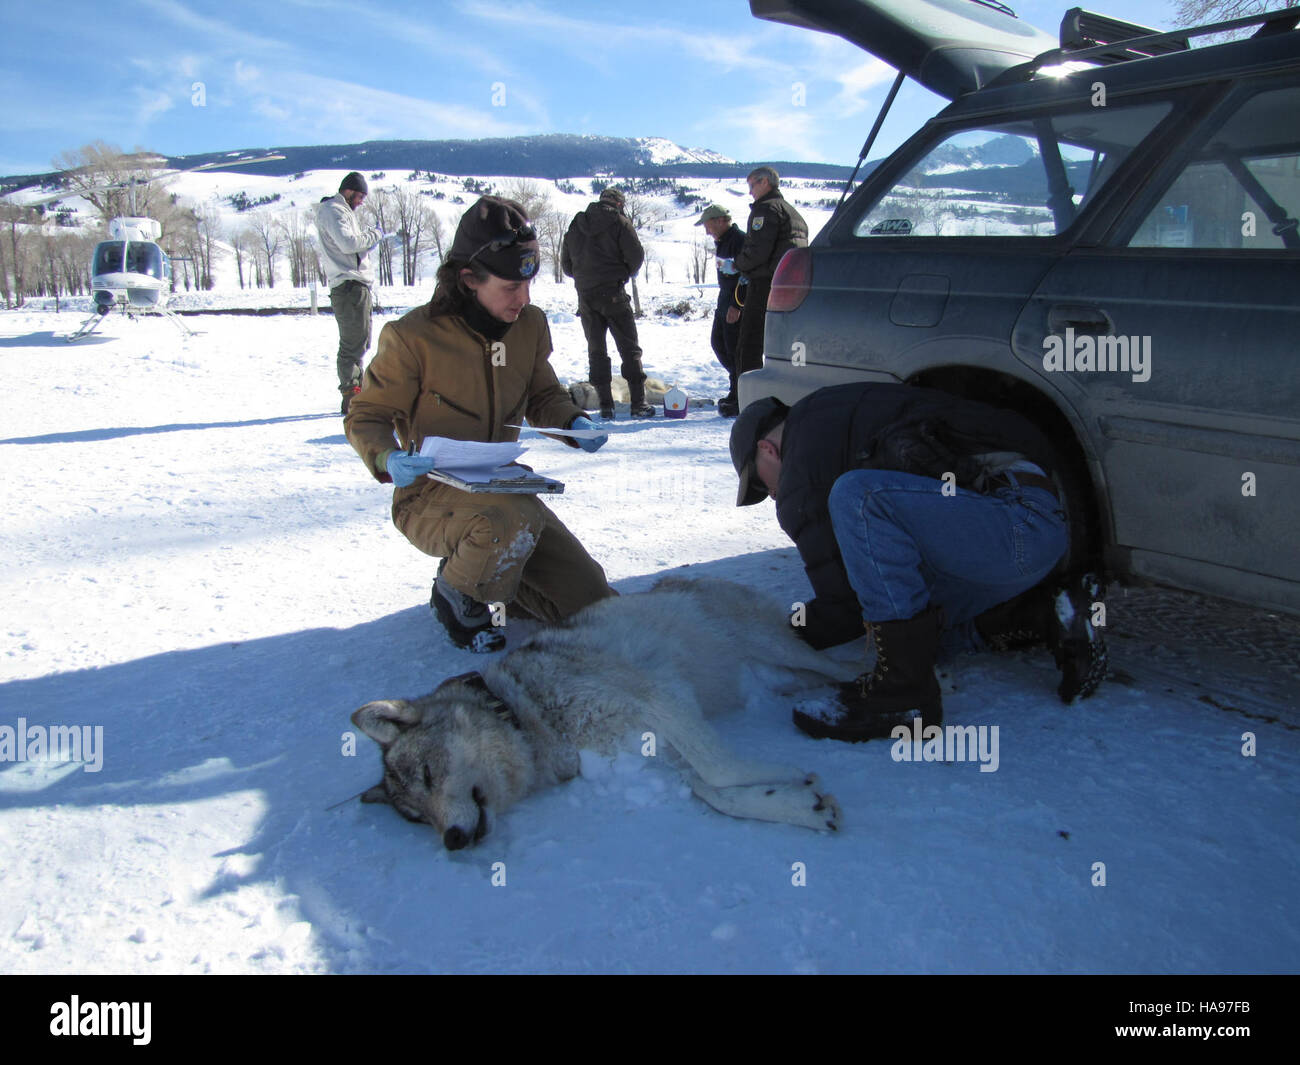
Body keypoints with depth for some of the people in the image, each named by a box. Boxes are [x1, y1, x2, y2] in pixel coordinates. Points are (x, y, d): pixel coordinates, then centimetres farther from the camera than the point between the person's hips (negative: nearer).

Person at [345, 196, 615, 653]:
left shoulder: (530, 326, 0)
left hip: (502, 488, 6)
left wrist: (573, 423, -6)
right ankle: (457, 597, -5)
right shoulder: (412, 337, -17)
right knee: (514, 522, -39)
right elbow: (364, 417, -7)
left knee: (589, 601, -3)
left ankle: (486, 581, 23)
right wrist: (387, 458, -30)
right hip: (430, 496, -5)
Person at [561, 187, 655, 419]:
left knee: (596, 349, 9)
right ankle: (638, 402, -4)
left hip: (585, 295, 4)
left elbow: (565, 261, 13)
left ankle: (605, 404, 5)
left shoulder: (577, 223, 11)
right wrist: (624, 274, 9)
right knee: (629, 347, 1)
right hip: (613, 293, -4)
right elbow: (636, 255, -9)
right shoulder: (620, 222, -3)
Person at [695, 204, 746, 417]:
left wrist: (736, 306, -26)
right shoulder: (721, 241, 13)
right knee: (718, 342, 15)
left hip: (738, 305, -10)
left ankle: (739, 401, 1)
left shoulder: (740, 240, -18)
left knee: (734, 349, -7)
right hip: (724, 301, 10)